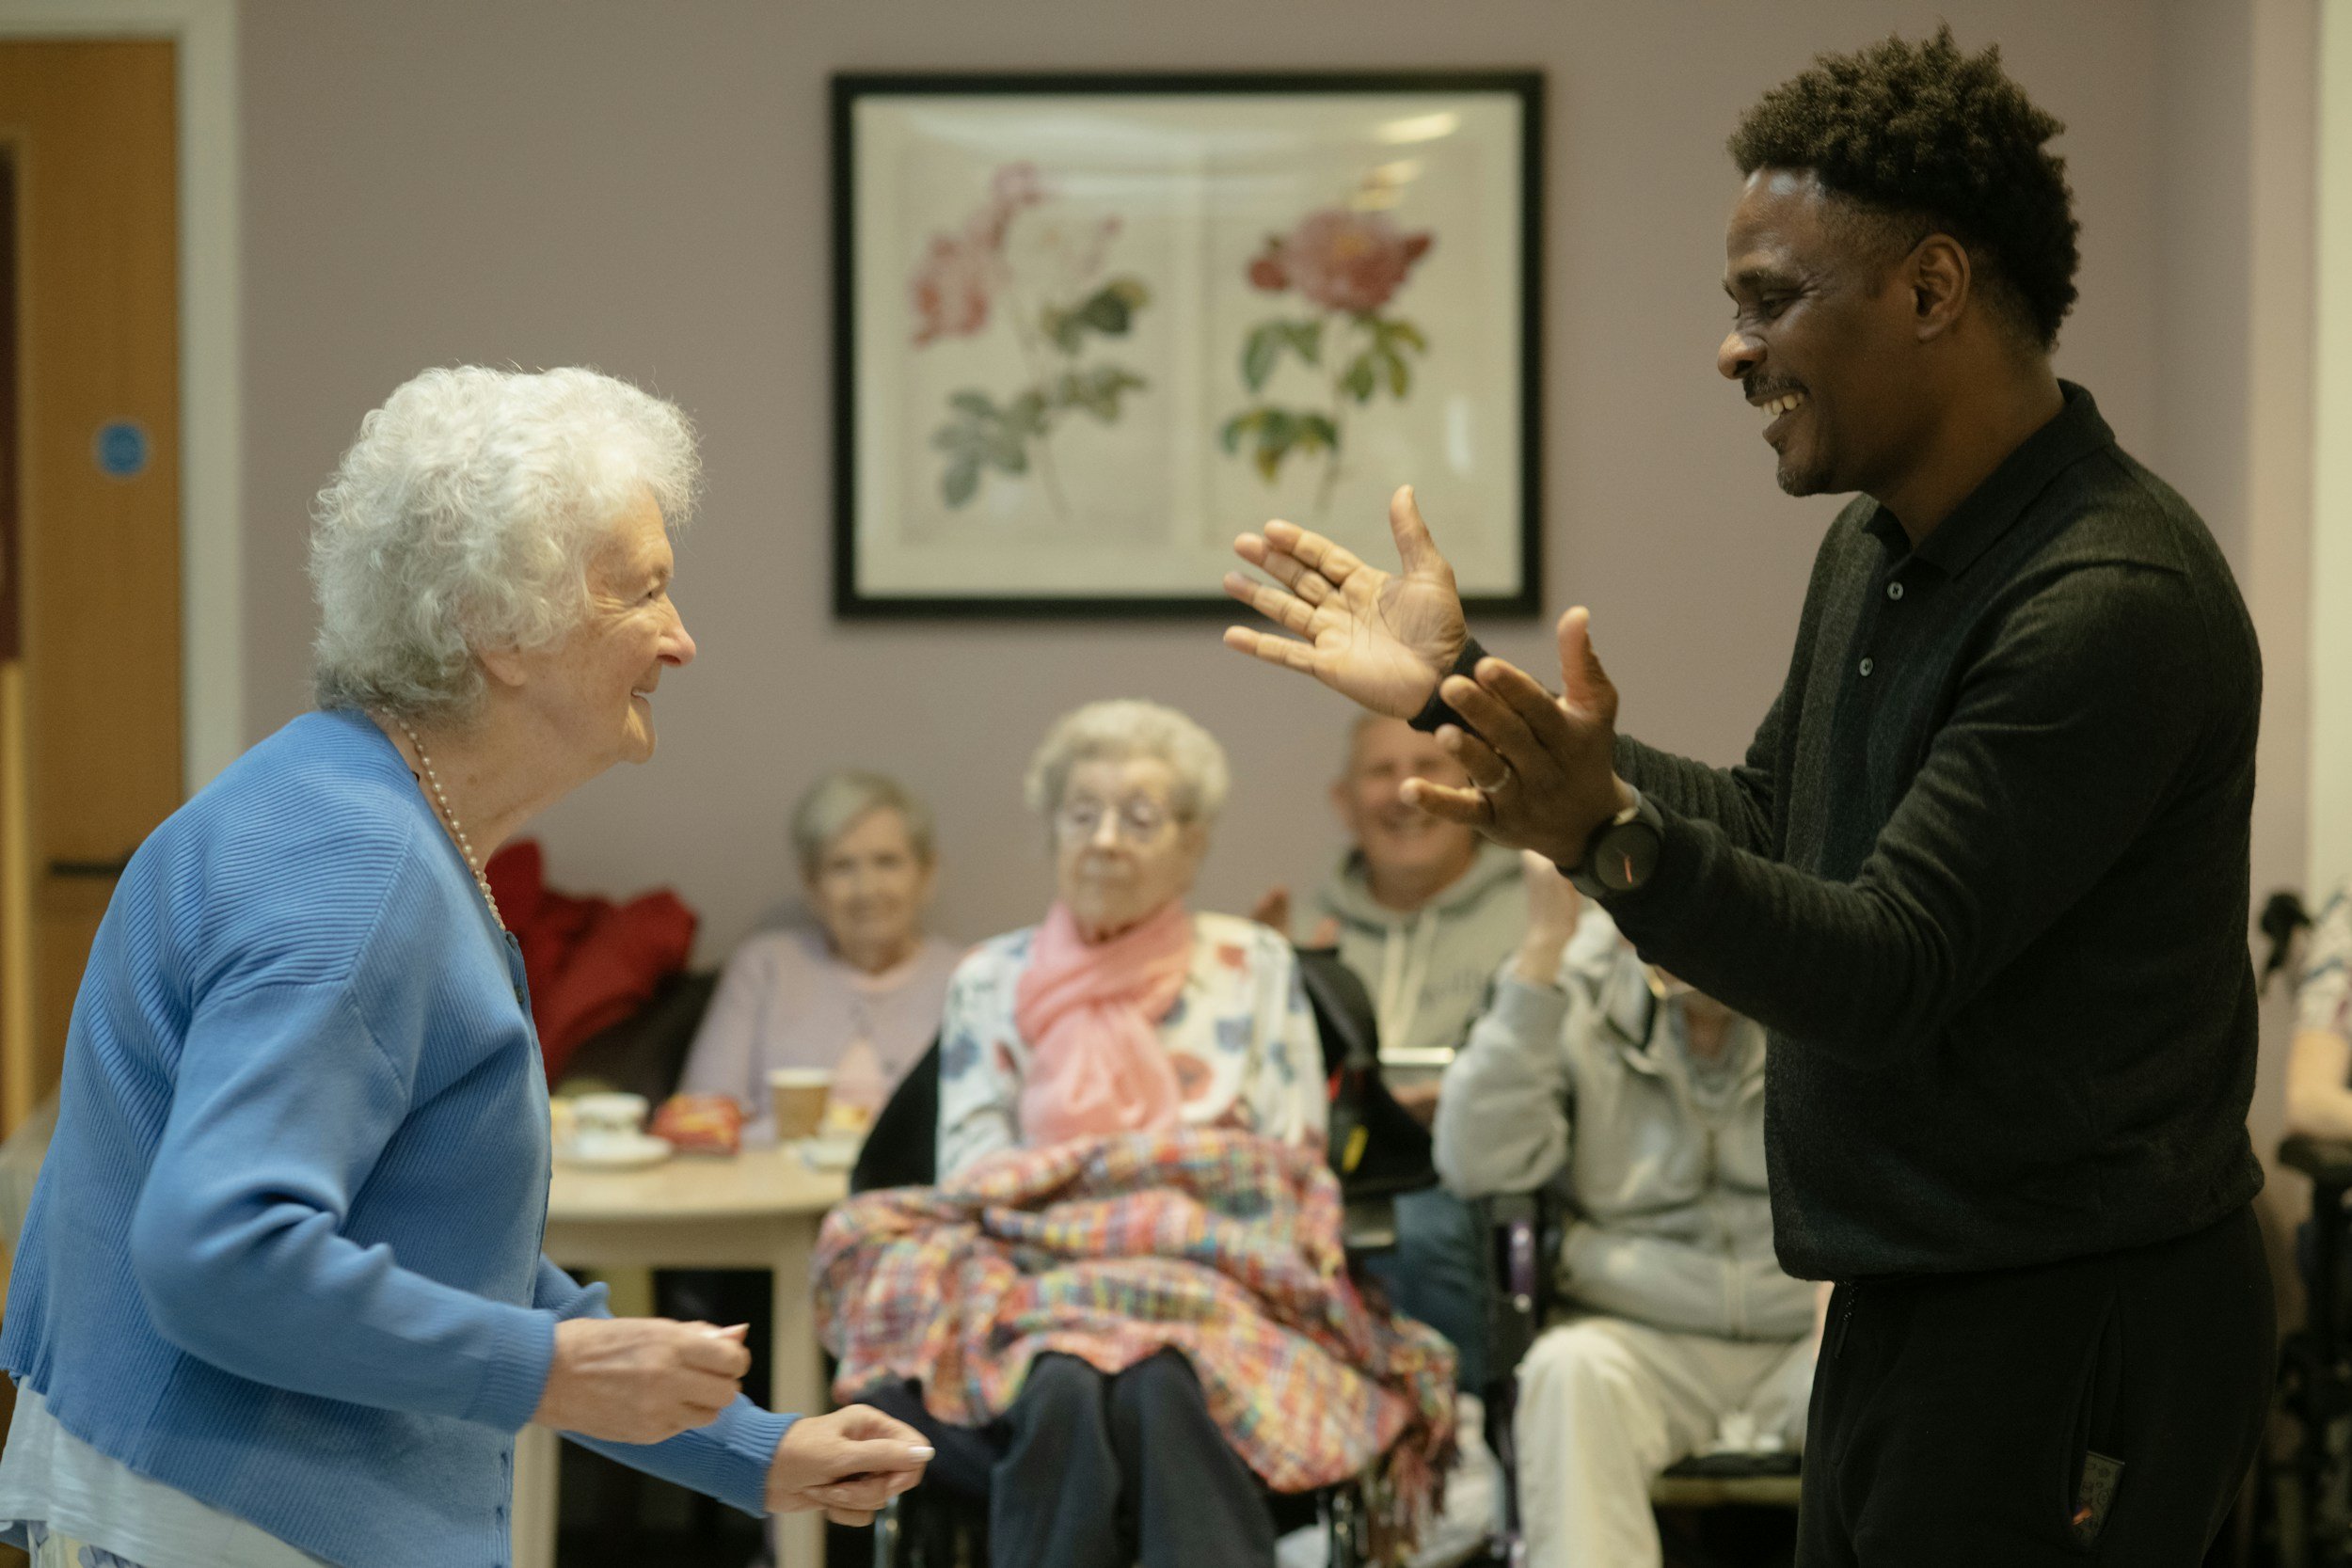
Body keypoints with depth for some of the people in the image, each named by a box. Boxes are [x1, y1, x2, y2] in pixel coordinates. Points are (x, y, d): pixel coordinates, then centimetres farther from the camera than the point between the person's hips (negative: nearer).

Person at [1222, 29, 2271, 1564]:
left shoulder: (2112, 602, -21)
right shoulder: (1879, 547, 9)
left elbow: (1888, 970, -25)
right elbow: (1765, 835, 17)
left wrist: (1612, 835, -38)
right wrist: (1457, 686, 14)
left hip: (2074, 1325, -9)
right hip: (1909, 1301, 9)